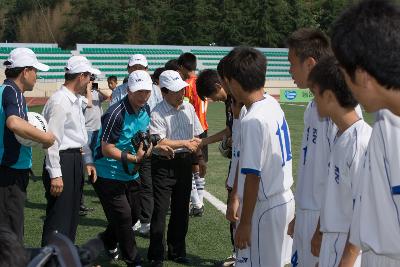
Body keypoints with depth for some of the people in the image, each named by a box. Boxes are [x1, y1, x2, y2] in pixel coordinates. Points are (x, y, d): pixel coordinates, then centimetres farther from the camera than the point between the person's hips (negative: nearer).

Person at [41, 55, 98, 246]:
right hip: (62, 161, -10)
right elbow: (52, 140, -20)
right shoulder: (59, 101, -17)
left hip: (76, 161, 10)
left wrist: (88, 161, 16)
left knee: (72, 216, 17)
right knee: (58, 219, -7)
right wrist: (55, 175, -22)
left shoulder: (76, 100, 14)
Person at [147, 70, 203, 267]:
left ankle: (177, 251, 27)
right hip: (164, 164, -6)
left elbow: (196, 137, 13)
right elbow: (159, 142, -22)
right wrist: (185, 143, -17)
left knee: (181, 209, 14)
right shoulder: (158, 113, -13)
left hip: (185, 162, 6)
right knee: (160, 210, -3)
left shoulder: (189, 108, 7)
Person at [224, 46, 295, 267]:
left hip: (264, 210, -9)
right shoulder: (272, 104, 5)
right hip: (284, 200, 9)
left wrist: (245, 223, -15)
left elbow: (252, 176, -21)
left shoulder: (252, 120, -22)